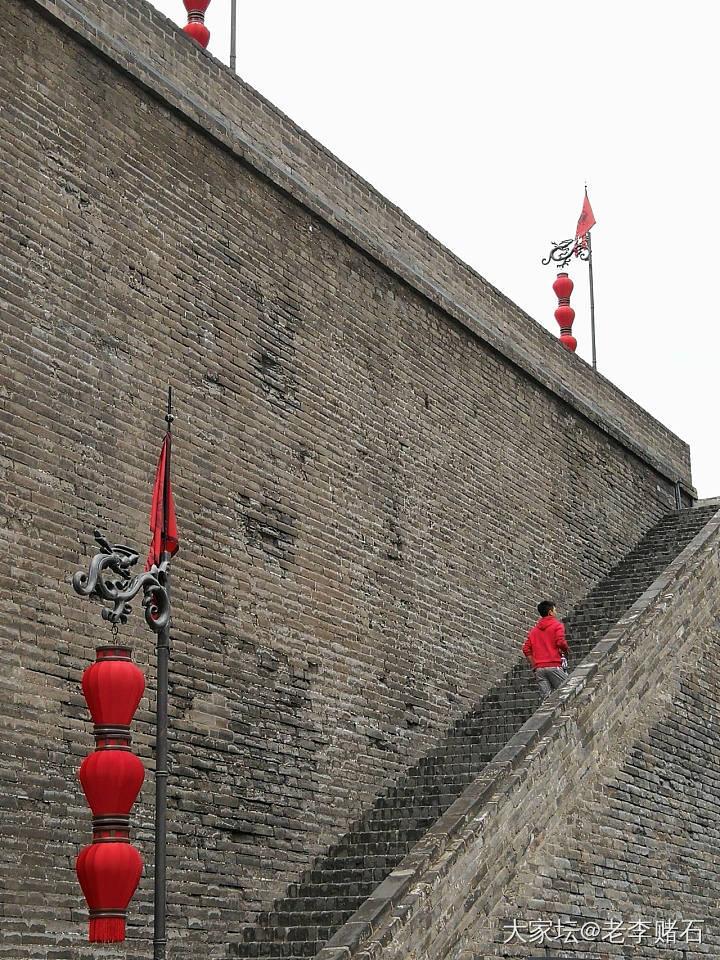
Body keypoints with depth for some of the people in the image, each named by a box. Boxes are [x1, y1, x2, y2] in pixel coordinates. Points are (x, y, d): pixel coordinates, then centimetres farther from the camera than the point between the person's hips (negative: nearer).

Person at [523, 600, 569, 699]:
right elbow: (561, 642, -14)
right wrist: (565, 653, 5)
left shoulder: (534, 630, 17)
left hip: (539, 668, 5)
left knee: (546, 697, 2)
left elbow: (526, 650, 9)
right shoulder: (557, 625, 1)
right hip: (554, 666, -5)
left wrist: (534, 666, 13)